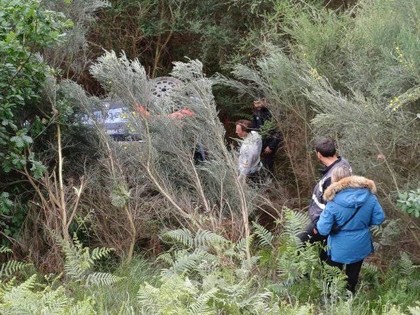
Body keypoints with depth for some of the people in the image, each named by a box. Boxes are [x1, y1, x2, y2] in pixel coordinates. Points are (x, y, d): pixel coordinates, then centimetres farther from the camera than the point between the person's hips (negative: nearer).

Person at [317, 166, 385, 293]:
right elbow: (379, 218, -8)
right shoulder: (368, 195, -18)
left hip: (340, 249, -3)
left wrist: (323, 216, -3)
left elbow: (323, 230, -23)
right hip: (361, 246, 3)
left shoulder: (333, 203, -27)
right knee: (353, 273, 28)